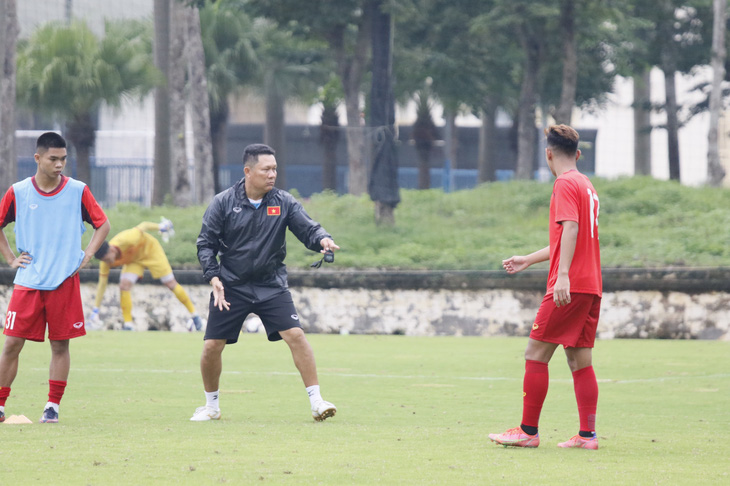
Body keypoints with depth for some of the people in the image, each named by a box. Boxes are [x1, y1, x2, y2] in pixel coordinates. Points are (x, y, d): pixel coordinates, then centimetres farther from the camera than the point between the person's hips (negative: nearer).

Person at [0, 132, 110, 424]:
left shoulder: (78, 191, 0)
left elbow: (102, 224, 10)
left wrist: (87, 255, 1)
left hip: (65, 281, 0)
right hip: (27, 281, 0)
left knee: (60, 344, 2)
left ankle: (53, 406, 11)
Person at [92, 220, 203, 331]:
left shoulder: (127, 240, -42)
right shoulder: (105, 262, -26)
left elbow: (144, 226, -26)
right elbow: (102, 284, -17)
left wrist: (161, 227, -10)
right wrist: (95, 310, -18)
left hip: (150, 250, -3)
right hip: (133, 260, 3)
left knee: (171, 284, 1)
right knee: (124, 285, -20)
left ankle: (194, 315, 18)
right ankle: (128, 325, -9)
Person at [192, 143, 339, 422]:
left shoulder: (284, 202, -1)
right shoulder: (223, 203, -4)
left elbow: (307, 229, -7)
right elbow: (206, 243, 0)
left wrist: (322, 240, -31)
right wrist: (213, 277, -14)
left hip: (272, 287, 0)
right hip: (230, 288, 0)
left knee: (296, 335, -15)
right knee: (212, 346, -2)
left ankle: (316, 402, -10)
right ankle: (211, 406, 20)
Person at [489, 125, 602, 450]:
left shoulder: (565, 184, -7)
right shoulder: (586, 185, 20)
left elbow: (570, 229, -22)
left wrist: (563, 274, -31)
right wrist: (527, 261, 38)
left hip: (569, 286, -9)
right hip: (590, 287, 9)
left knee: (536, 353, -4)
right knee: (580, 360, 8)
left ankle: (528, 431, -3)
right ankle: (587, 434, 4)